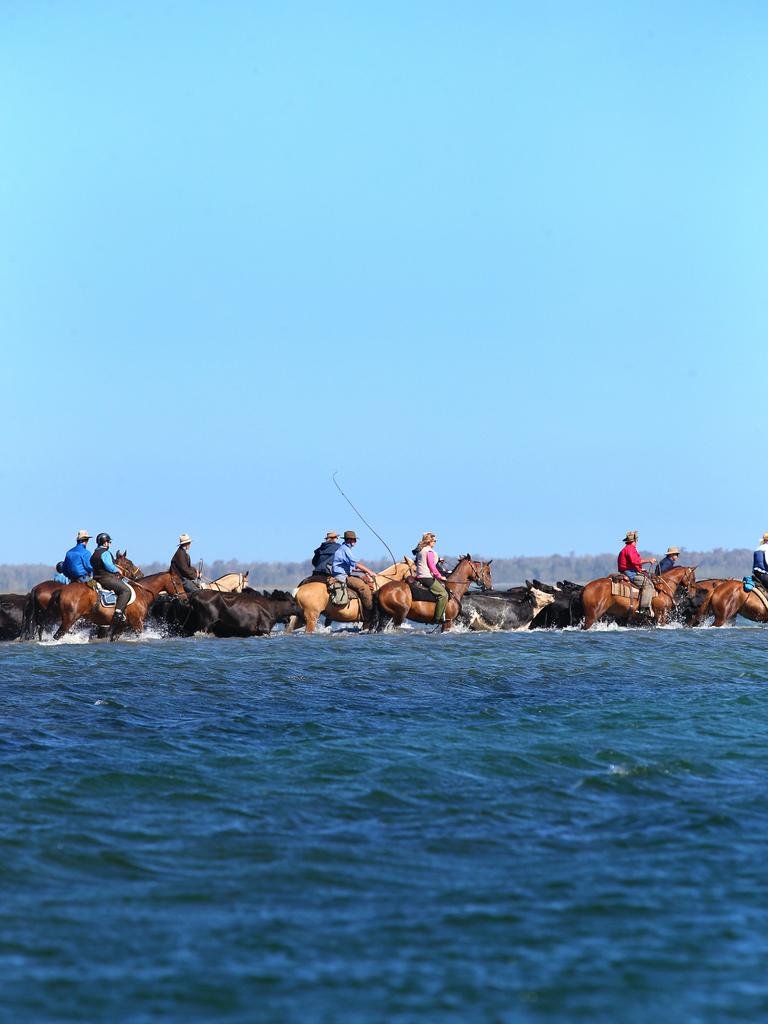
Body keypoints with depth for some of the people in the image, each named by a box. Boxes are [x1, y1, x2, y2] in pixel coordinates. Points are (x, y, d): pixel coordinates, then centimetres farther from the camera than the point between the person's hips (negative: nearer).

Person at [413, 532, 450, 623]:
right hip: (427, 577, -10)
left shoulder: (419, 550, 16)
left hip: (419, 577, 10)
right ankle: (439, 618, -18)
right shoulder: (429, 551, -12)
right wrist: (439, 576, -5)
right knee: (443, 594, -12)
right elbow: (432, 566, -16)